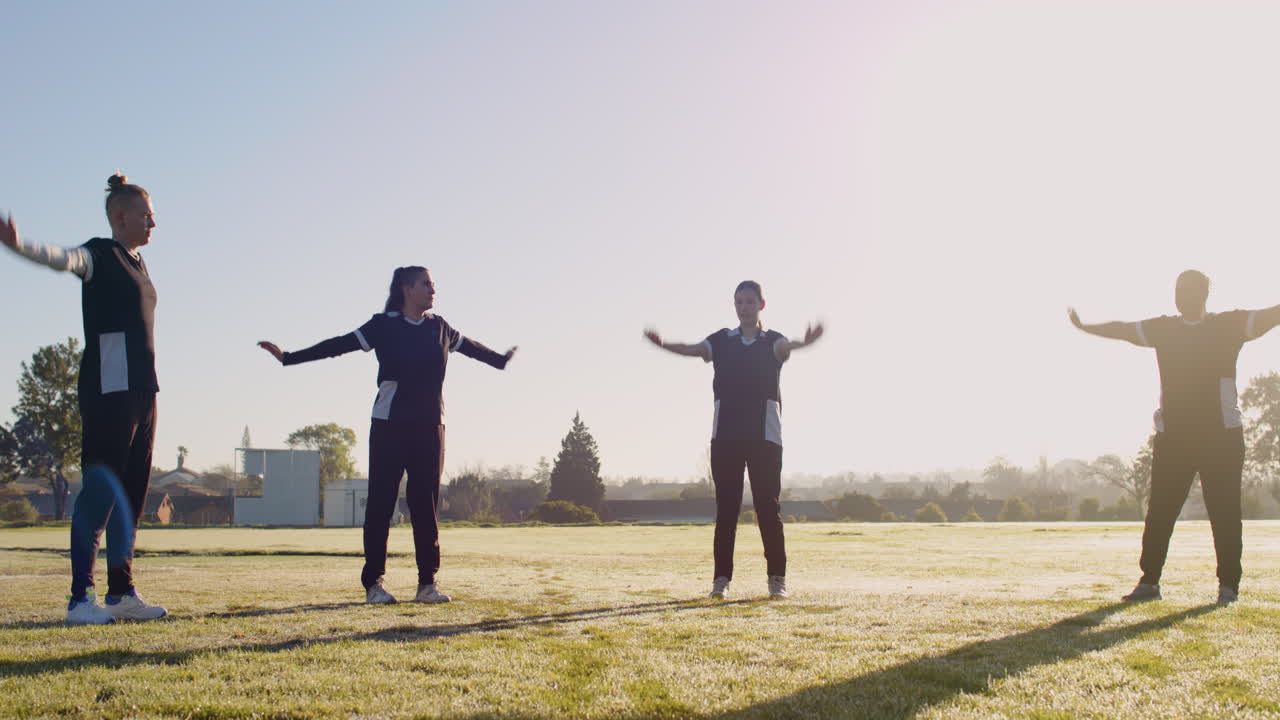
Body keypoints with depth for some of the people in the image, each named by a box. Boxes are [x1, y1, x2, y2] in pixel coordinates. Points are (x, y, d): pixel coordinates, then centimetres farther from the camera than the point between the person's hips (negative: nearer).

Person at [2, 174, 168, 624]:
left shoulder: (137, 263, 19)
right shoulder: (100, 255, -6)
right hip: (108, 389, -8)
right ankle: (81, 597, -5)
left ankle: (122, 593, 16)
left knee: (132, 492, 9)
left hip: (141, 388, 8)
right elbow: (63, 258, -27)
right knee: (100, 489, -9)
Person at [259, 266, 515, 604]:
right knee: (381, 500, -2)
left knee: (426, 503, 4)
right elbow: (340, 345, -4)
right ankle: (373, 583, 3)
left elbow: (471, 347, 28)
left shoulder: (439, 328, 11)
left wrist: (503, 360, 42)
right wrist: (288, 357, -11)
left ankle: (427, 583, 8)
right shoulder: (384, 326, -1)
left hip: (430, 425, 4)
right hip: (390, 425, -3)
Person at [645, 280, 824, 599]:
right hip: (725, 433, 1)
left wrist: (804, 343, -44)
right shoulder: (722, 340, 11)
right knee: (726, 506, 1)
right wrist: (664, 344, -31)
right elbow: (696, 350, -9)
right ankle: (722, 578, 4)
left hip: (765, 433, -1)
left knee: (769, 506, 0)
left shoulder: (772, 340, 7)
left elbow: (784, 347, -18)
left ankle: (777, 578, 7)